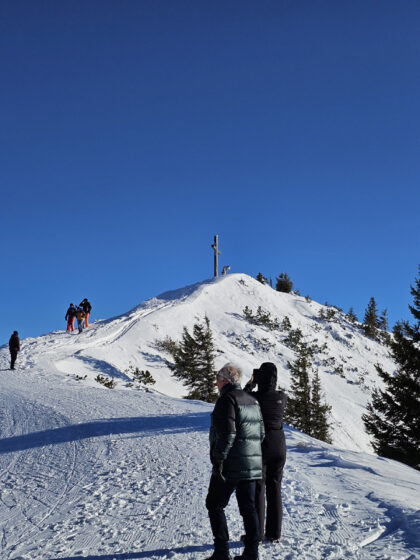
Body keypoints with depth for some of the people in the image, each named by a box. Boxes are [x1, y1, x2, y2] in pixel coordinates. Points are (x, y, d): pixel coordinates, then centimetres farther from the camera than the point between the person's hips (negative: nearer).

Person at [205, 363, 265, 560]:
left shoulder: (227, 398, -12)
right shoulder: (251, 400, 14)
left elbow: (227, 432, -21)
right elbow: (260, 432, 16)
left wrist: (218, 459, -19)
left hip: (231, 465, -8)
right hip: (252, 463, 8)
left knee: (214, 504, 4)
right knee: (248, 506, 12)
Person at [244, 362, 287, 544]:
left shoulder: (254, 396, -16)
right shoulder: (282, 397, -4)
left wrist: (249, 385, 6)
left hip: (259, 447, -4)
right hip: (279, 446, 4)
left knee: (257, 489, 5)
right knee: (274, 488, 13)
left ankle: (256, 534, 10)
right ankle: (274, 533, 19)